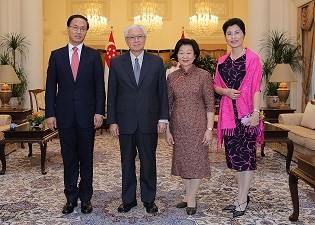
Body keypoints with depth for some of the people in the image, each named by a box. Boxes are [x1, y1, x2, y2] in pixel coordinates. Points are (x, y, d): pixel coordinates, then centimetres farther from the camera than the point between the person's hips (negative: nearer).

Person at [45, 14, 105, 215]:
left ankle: (86, 197, 20)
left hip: (87, 115, -1)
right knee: (69, 159, 9)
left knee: (86, 158, 8)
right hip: (65, 115, 1)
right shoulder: (56, 55, 7)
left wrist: (99, 112, -8)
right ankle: (71, 197, 21)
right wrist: (50, 113, -2)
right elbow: (51, 87, 5)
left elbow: (100, 86, 1)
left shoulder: (94, 55, 3)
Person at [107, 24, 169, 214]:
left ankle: (149, 199, 23)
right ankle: (128, 199, 25)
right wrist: (112, 121, -1)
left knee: (149, 162, 8)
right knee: (127, 162, 11)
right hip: (125, 122, 1)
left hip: (149, 121, 0)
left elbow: (162, 92, 4)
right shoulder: (117, 63, 3)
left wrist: (163, 118, -2)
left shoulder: (156, 62, 3)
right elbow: (112, 95, 3)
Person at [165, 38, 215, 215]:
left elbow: (210, 104, -6)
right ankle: (189, 196, 27)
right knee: (182, 160, 11)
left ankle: (192, 198, 17)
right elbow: (168, 104, 7)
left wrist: (209, 129, -11)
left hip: (198, 125, -4)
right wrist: (167, 130, 4)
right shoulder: (172, 77, 5)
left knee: (197, 160, 4)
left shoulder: (204, 75, -5)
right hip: (179, 126, 4)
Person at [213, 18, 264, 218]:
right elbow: (216, 86, 15)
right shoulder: (222, 61, 11)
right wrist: (225, 91, -7)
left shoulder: (252, 59, -5)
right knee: (234, 155, 11)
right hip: (228, 113, 6)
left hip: (246, 113, -6)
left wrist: (255, 113, -18)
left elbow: (256, 88, -10)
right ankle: (244, 195, 25)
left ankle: (242, 200, 10)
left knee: (246, 155, 1)